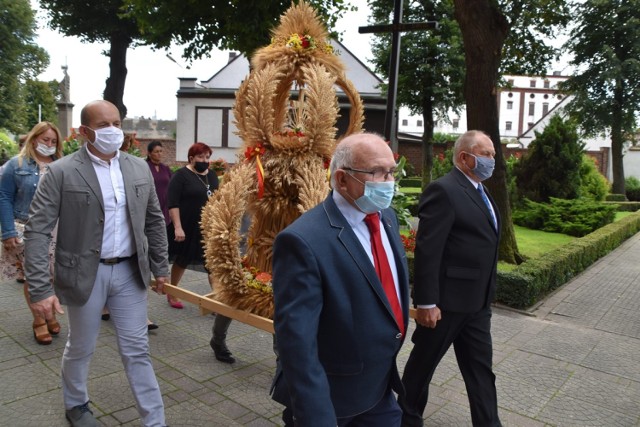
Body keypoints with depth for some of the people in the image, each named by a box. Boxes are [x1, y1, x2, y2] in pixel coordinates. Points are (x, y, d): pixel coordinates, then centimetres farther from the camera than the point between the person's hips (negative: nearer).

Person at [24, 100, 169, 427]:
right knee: (80, 348, 18)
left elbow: (154, 221, 10)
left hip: (130, 272, 3)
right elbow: (36, 231, -13)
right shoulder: (61, 172, -11)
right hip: (86, 274, -2)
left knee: (137, 351, 9)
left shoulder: (139, 168, 2)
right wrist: (40, 289, -19)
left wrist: (160, 267, 10)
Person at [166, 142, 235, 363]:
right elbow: (173, 203, -15)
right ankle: (172, 293, 32)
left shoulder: (212, 175, 9)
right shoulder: (181, 175, -10)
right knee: (182, 261, 11)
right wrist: (177, 227, -21)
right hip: (188, 229, -5)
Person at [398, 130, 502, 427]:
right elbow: (427, 251, -22)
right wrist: (426, 302, -22)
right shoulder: (443, 190, -17)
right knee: (423, 363, 12)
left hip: (477, 302, 8)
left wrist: (486, 294, 19)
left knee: (481, 368, 16)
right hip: (446, 300, -8)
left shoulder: (480, 191, 12)